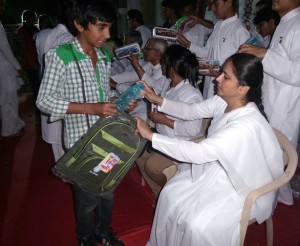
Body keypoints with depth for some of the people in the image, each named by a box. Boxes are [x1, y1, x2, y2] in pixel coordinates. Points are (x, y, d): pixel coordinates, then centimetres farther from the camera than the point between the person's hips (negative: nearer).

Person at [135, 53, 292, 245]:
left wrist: (151, 136, -34)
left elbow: (199, 152, -38)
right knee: (170, 193, 1)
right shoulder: (223, 101, -12)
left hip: (242, 187, -7)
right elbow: (191, 112, 4)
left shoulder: (247, 125, -36)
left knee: (197, 225, -19)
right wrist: (159, 101, -8)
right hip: (216, 168, 8)